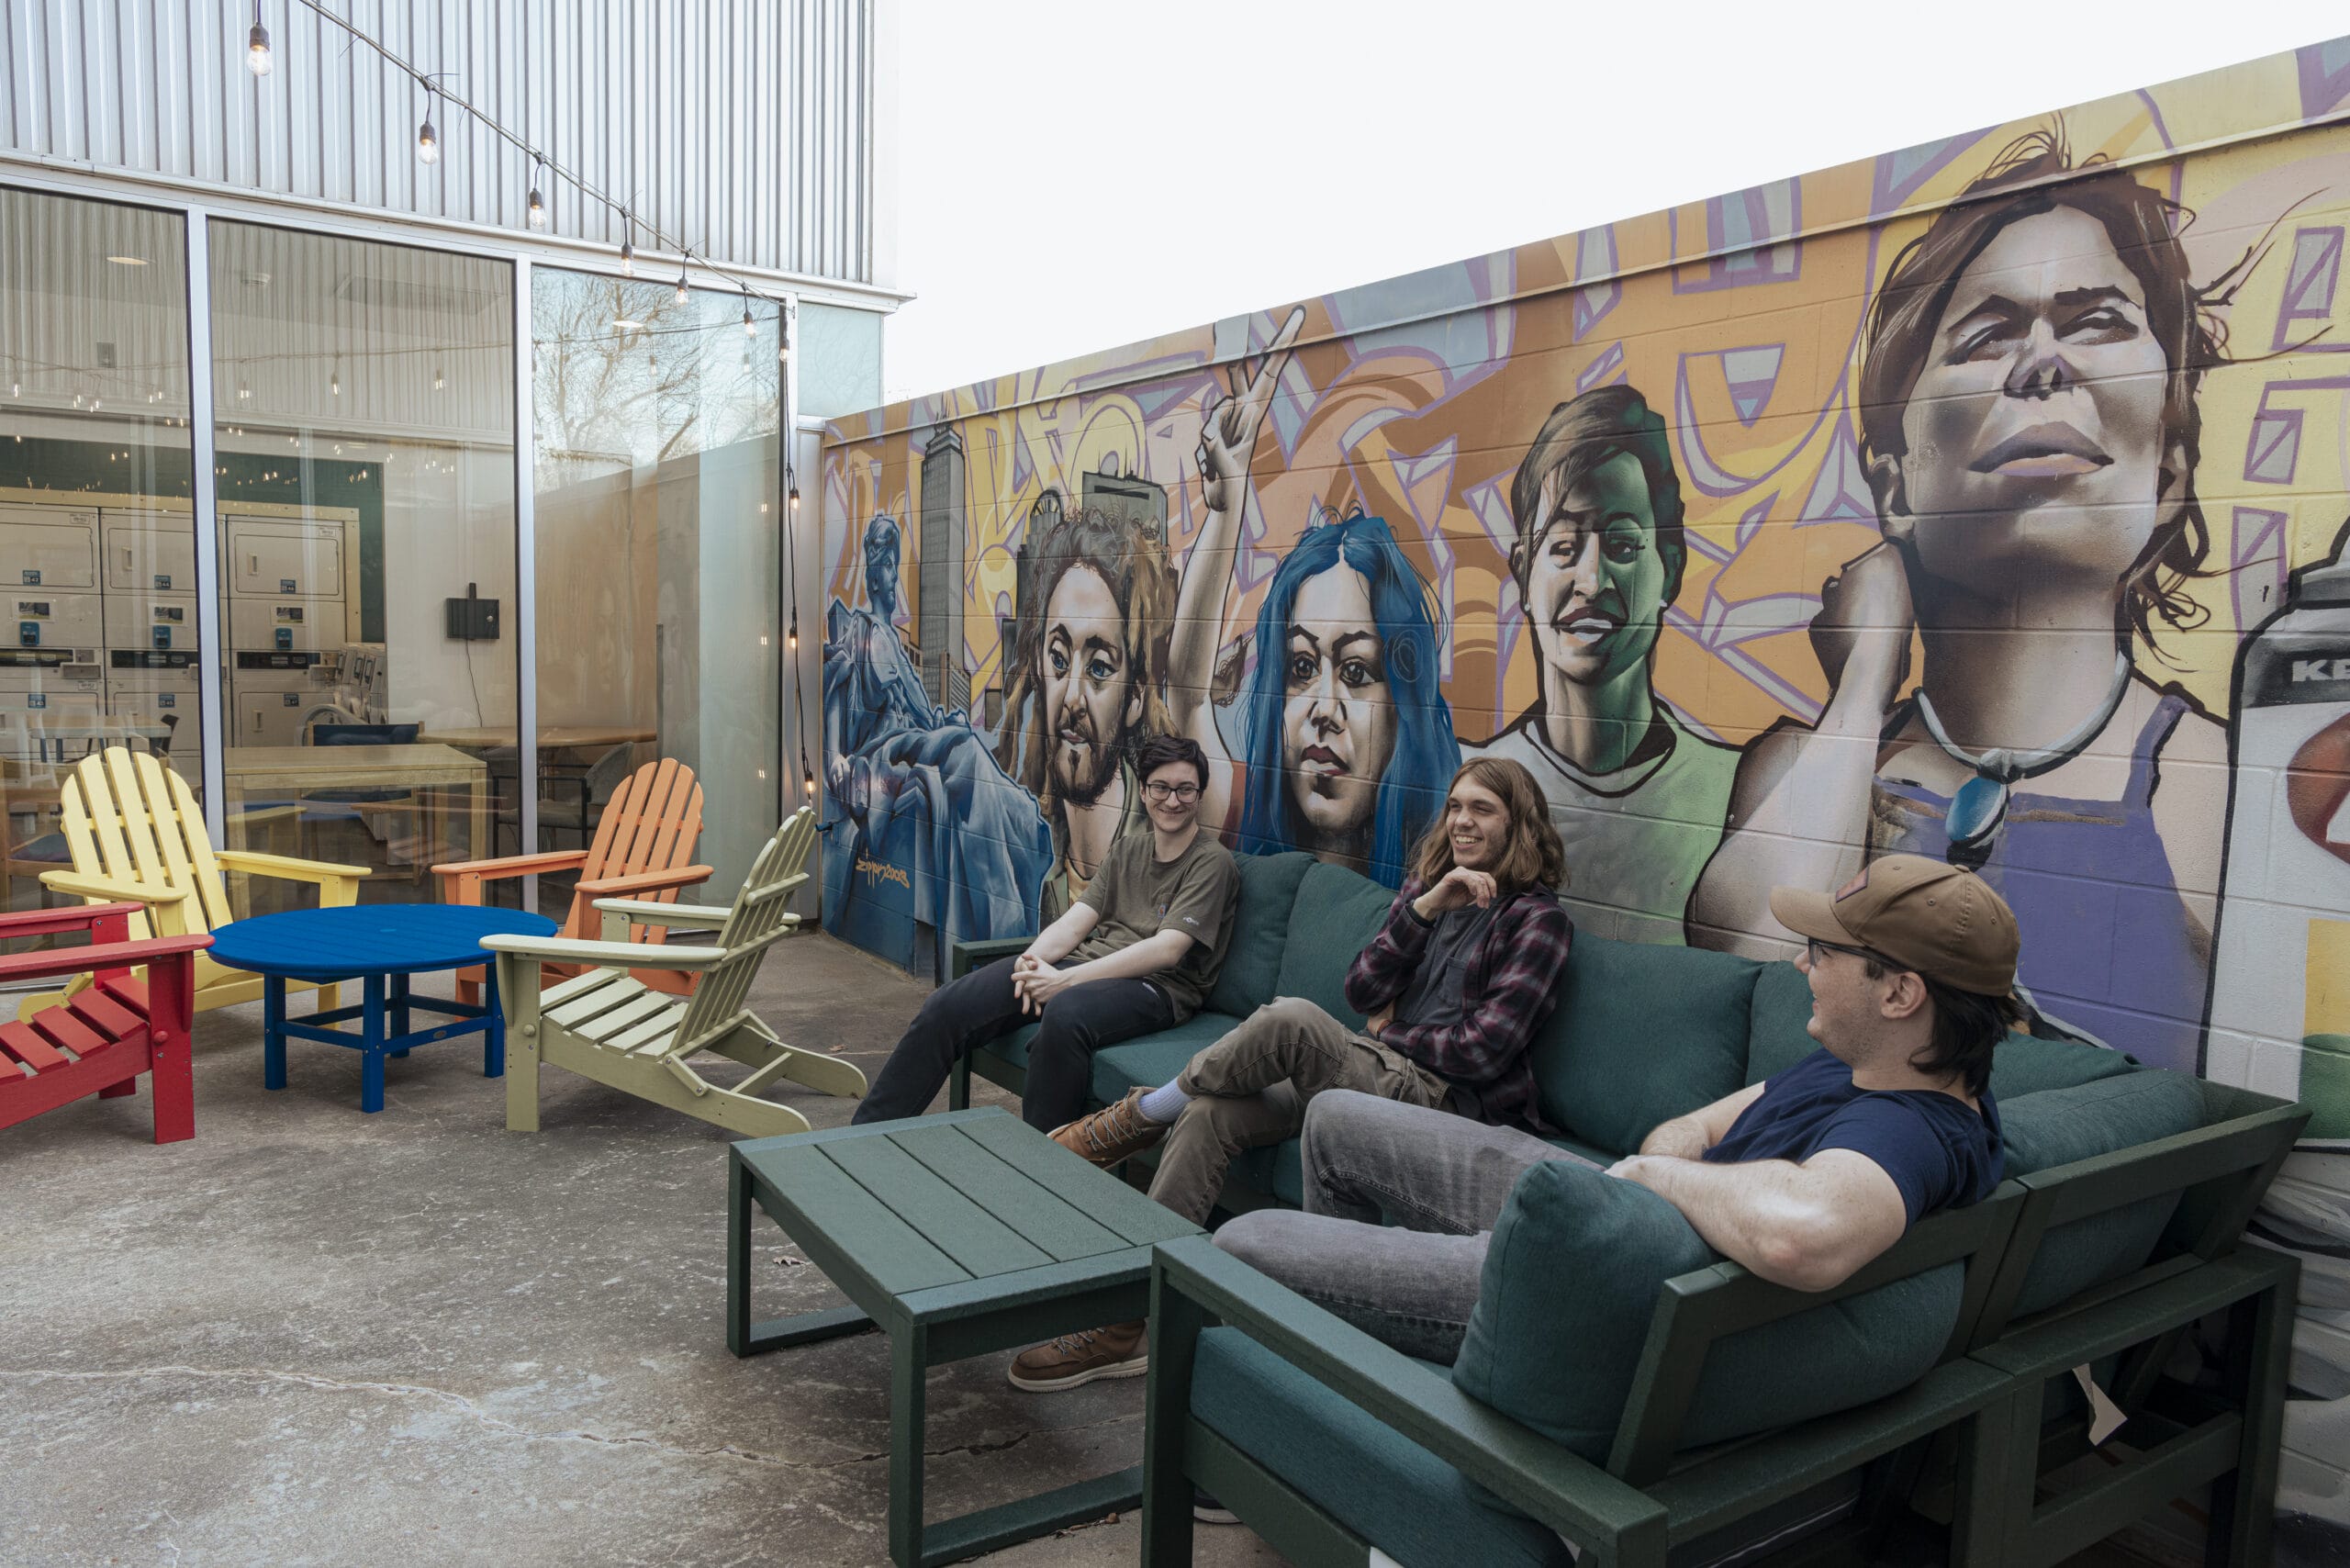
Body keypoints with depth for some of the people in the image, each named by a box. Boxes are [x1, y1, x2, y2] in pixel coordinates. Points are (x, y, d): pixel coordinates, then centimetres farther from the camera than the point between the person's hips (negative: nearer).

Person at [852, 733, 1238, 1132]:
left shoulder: (1211, 861, -1)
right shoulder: (1125, 850, 20)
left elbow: (1166, 950, -14)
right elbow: (1075, 922, 10)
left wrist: (1065, 980, -20)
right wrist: (1034, 958, -15)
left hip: (1158, 985, -6)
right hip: (1085, 964, 6)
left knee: (1065, 1013, -40)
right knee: (949, 1005, -13)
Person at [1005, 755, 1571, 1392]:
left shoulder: (1537, 918, -1)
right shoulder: (1427, 886, 18)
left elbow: (1482, 1053, -9)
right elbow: (1362, 991, 4)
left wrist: (1392, 1030, 2)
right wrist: (1423, 909, -7)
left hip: (1452, 1102, -6)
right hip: (1373, 1074, 6)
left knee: (1290, 1018, -32)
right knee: (1209, 1114, -19)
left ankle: (1137, 1118, -8)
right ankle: (1127, 1320, -16)